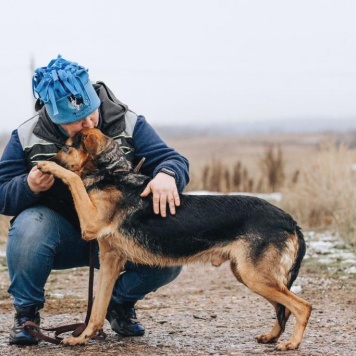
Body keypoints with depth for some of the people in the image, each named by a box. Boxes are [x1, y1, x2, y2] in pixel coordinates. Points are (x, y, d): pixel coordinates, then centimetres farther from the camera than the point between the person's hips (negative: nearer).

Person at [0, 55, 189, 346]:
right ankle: (26, 311, -8)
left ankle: (120, 303, 9)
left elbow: (173, 160, -14)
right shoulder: (28, 137, -11)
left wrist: (166, 175, -40)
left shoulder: (128, 125, -10)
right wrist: (29, 187, -32)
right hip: (62, 235, -1)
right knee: (29, 226, -35)